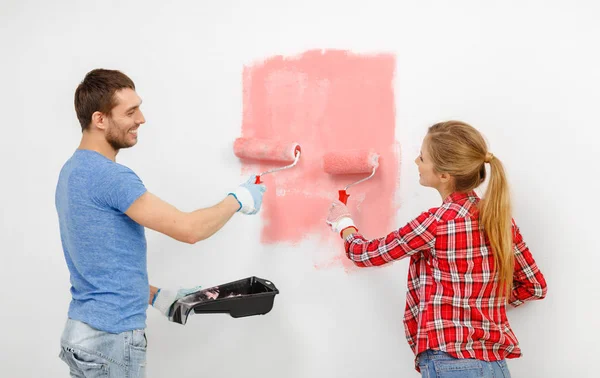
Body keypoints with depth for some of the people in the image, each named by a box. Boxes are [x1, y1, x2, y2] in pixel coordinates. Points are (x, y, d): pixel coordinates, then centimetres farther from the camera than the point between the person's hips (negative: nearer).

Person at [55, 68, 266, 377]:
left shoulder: (74, 170, 9)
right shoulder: (109, 175, -20)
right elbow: (188, 229, -21)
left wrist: (155, 295, 14)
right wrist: (238, 199, -5)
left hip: (84, 331, 9)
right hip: (111, 339, -9)